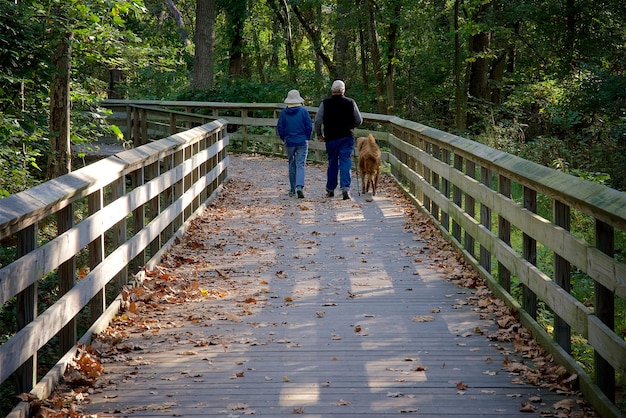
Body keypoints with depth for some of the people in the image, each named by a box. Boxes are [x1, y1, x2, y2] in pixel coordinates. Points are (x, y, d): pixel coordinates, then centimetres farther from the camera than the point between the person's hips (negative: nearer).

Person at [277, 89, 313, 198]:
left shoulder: (283, 112, -1)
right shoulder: (303, 111, -5)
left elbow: (280, 128, 0)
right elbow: (309, 126, -5)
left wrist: (284, 139, 15)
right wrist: (307, 138, 11)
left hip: (289, 142, 2)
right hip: (302, 142, -2)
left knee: (292, 165, 13)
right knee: (300, 165, -3)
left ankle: (292, 190, 17)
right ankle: (299, 186, -24)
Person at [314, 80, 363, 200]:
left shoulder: (325, 103, 0)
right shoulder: (350, 103, 0)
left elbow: (317, 120, -4)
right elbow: (359, 120, 3)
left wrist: (319, 135, 8)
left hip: (331, 138, 1)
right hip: (347, 137, -1)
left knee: (332, 163, 13)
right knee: (345, 163, -3)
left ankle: (330, 189, 20)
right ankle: (345, 188, -17)